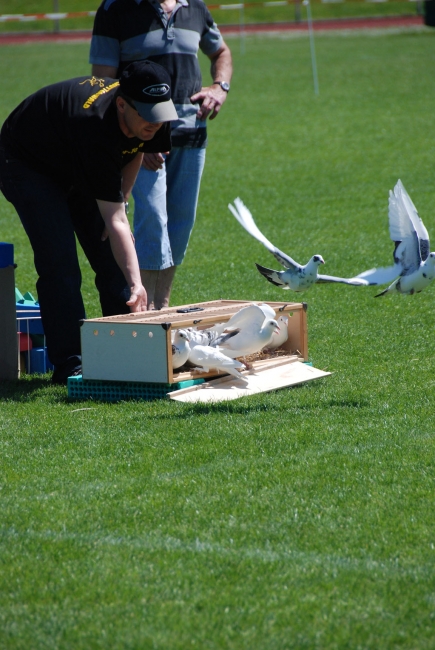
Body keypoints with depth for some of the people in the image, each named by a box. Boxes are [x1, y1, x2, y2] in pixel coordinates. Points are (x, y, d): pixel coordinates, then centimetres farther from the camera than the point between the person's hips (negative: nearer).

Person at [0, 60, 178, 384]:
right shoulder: (94, 128, -43)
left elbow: (135, 152, 5)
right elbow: (114, 223, -43)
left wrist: (119, 203, -3)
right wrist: (135, 284, -48)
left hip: (76, 166, 7)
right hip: (27, 164, -7)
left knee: (113, 257, 0)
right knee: (59, 261, -19)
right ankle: (69, 364, -15)